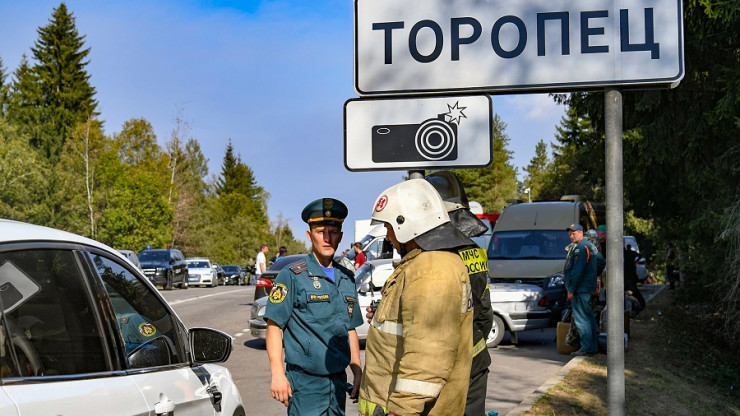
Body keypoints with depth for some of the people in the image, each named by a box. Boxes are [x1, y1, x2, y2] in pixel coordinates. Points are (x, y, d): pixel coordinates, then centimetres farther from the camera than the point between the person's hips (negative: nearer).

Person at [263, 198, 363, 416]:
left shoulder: (347, 279, 12)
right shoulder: (292, 276, -6)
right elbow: (274, 326, -8)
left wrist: (357, 371, 12)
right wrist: (277, 374, -15)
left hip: (338, 381, 6)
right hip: (305, 382, -6)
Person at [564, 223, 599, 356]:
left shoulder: (581, 247, -15)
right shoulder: (590, 246, 18)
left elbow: (578, 271, -20)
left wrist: (571, 289, -16)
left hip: (581, 289, -11)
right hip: (587, 289, 11)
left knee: (581, 318, -8)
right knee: (589, 317, 13)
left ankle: (587, 348, -8)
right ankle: (593, 346, 16)